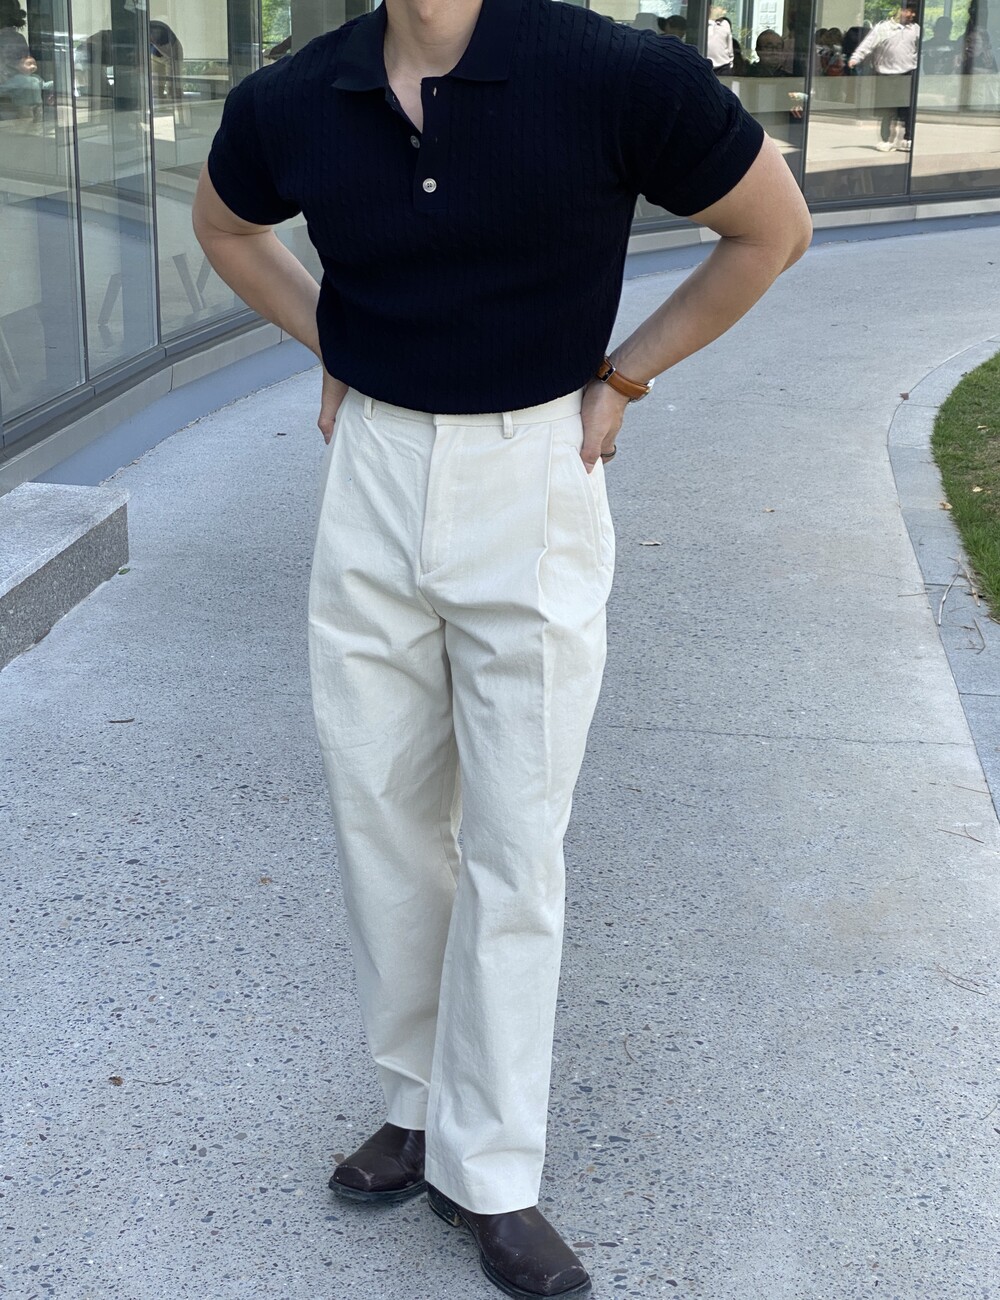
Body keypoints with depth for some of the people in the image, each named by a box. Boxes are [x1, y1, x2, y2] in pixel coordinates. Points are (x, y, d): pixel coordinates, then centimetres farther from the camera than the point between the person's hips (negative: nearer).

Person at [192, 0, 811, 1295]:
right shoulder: (290, 104, -3)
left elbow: (774, 227, -1)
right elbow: (224, 225, 20)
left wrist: (621, 376, -1)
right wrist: (333, 348, 10)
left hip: (532, 497, -3)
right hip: (371, 486, 4)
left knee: (513, 846, 2)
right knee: (383, 817, 12)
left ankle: (491, 1174, 17)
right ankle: (417, 1105, 31)